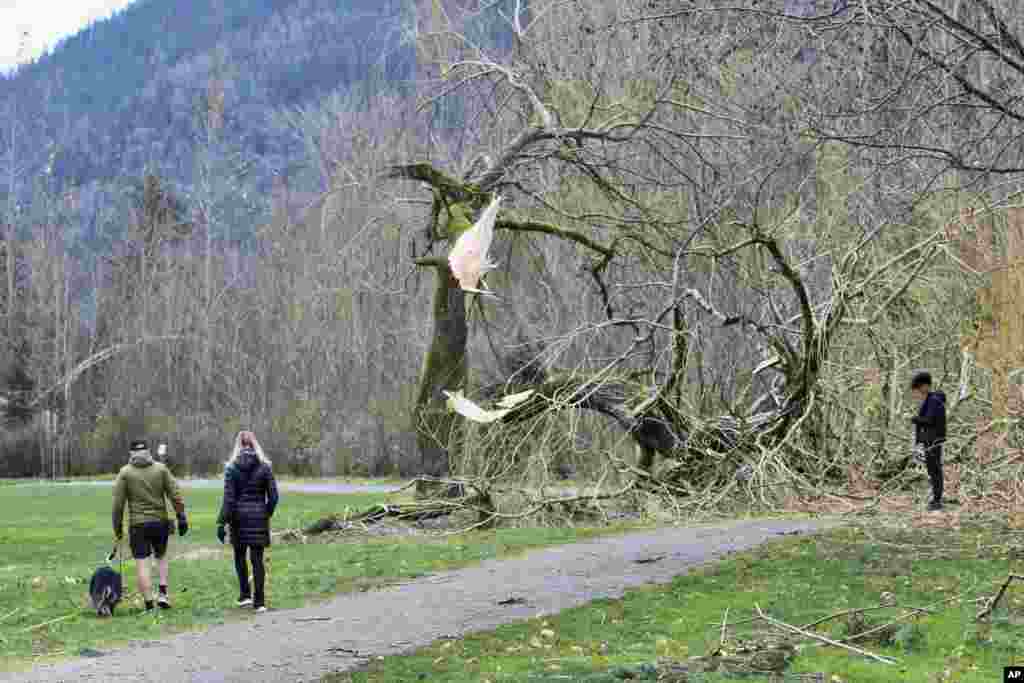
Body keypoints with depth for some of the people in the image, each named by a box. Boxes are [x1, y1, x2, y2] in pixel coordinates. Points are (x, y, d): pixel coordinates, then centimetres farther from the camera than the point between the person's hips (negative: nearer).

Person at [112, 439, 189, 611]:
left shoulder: (125, 473, -1)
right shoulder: (161, 469, 3)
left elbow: (118, 504, -2)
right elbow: (175, 495, -2)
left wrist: (118, 529, 5)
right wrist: (181, 516, 3)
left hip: (138, 524, -2)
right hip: (160, 521, 2)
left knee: (141, 563, 1)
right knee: (161, 556, 23)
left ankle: (149, 604, -3)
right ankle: (163, 593, 7)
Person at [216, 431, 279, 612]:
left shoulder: (232, 468, -5)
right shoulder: (264, 467, -1)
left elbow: (228, 498, -9)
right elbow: (273, 495, -1)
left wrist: (221, 522, -7)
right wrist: (267, 514, 14)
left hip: (239, 515, -1)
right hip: (259, 515, 1)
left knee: (240, 555, 18)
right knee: (257, 559, 3)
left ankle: (245, 594, 15)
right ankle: (259, 602, 1)